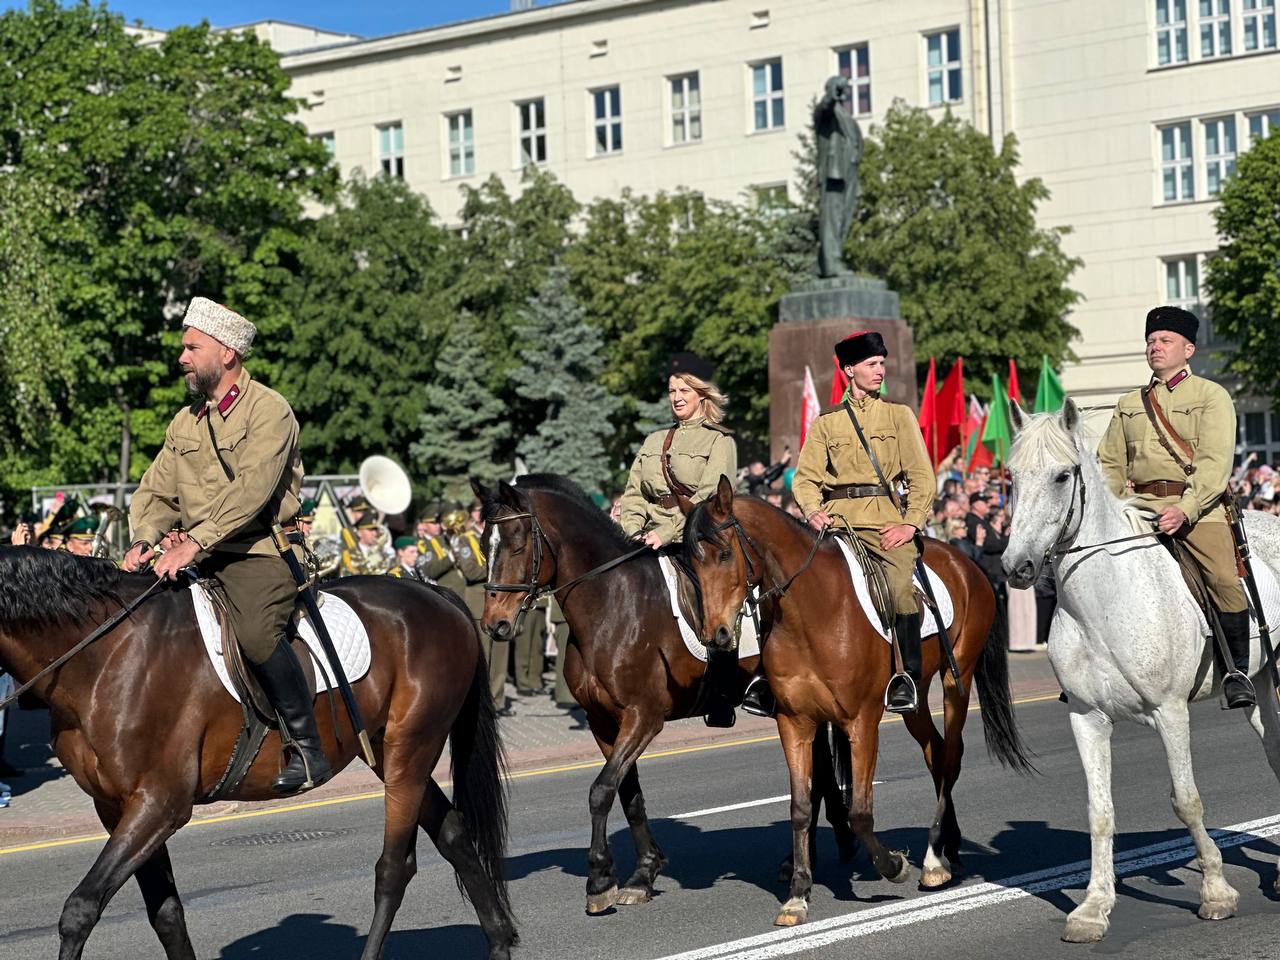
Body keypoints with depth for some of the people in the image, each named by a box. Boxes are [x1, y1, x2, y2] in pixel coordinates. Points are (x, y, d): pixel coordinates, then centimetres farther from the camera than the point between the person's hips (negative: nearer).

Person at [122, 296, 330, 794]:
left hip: (260, 553, -8)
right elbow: (156, 493, 15)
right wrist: (144, 540, -7)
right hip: (199, 559, 8)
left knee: (255, 632, -32)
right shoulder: (185, 422, 16)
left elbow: (251, 489, -20)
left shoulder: (268, 410, -7)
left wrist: (195, 542, -29)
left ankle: (308, 748, -21)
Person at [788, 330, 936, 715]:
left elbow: (922, 476, 5)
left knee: (901, 583, -27)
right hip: (835, 518, 2)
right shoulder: (826, 422, 15)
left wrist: (910, 524, -7)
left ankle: (907, 679, -14)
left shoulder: (899, 414, 11)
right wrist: (814, 511, -9)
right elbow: (806, 476, 10)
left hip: (884, 516, -1)